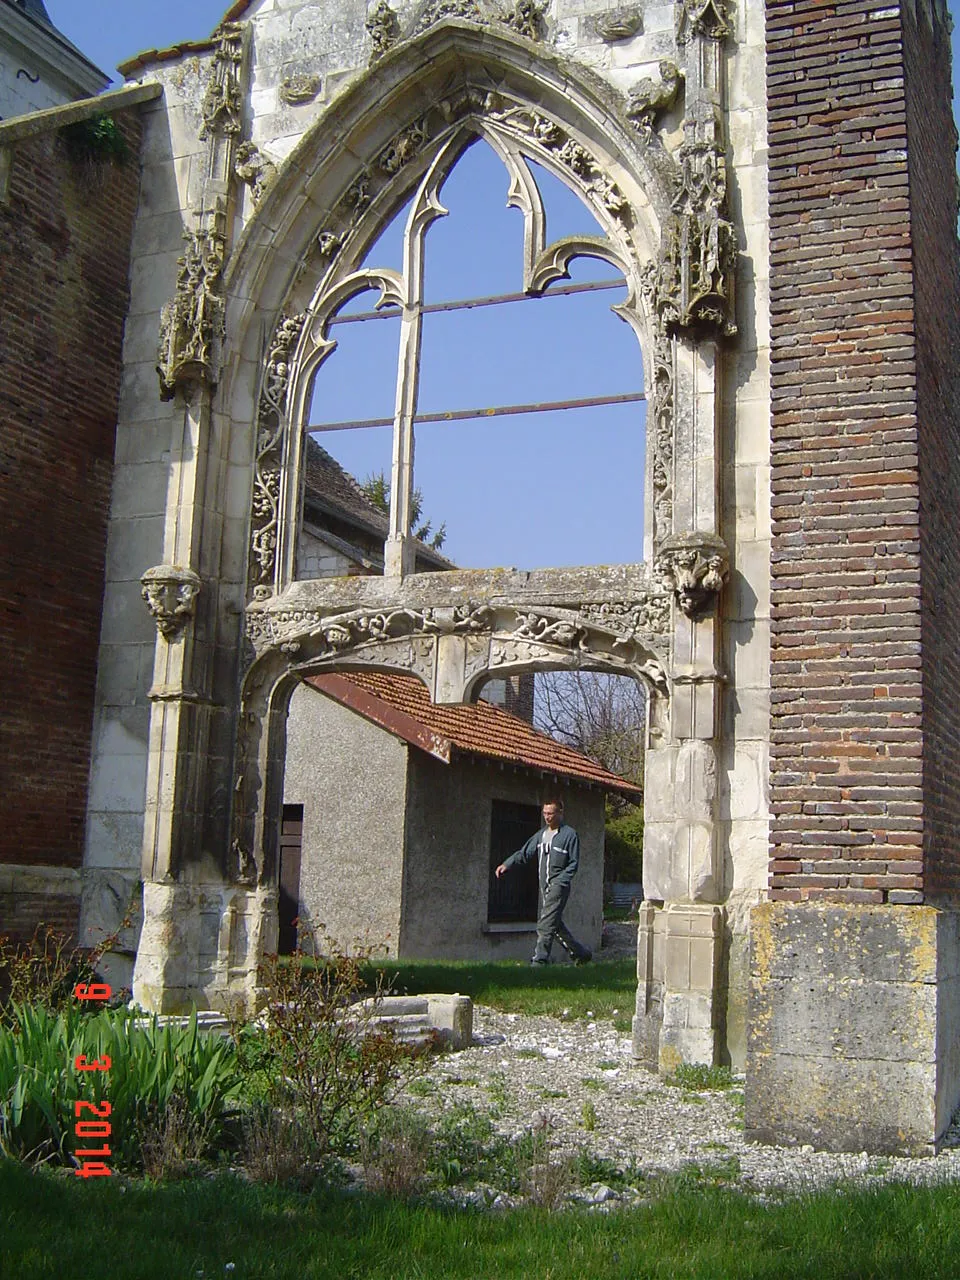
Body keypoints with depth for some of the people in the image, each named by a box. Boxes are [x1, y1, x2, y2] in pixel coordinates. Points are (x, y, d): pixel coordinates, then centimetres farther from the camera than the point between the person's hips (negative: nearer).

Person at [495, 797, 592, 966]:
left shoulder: (570, 835, -5)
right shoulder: (541, 834, 14)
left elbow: (573, 863, -5)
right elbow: (525, 853, 13)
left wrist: (559, 881, -16)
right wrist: (507, 864, -2)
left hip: (558, 887, -7)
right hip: (544, 886, 7)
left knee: (546, 924, -14)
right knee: (555, 924, 14)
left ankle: (540, 960, -11)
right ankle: (581, 952, 27)